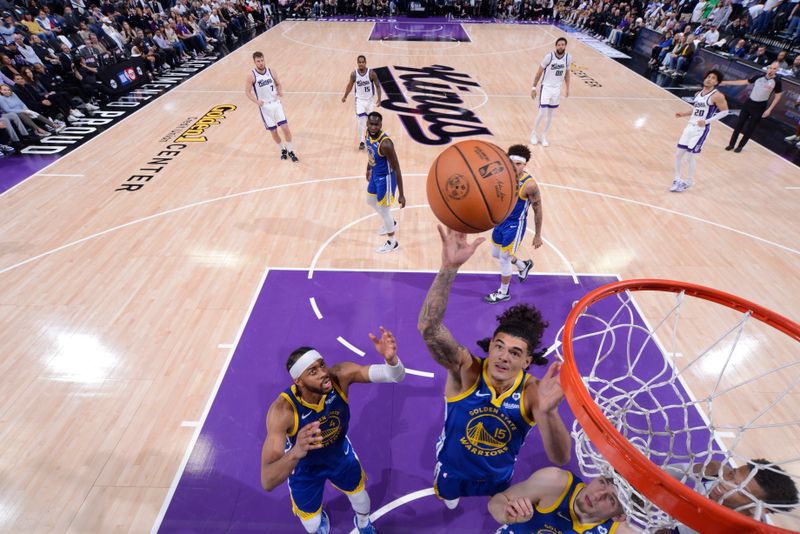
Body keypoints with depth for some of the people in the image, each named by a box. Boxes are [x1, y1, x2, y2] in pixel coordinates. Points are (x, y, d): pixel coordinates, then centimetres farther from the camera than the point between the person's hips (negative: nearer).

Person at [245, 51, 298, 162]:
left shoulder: (271, 71, 1)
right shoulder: (251, 75, -8)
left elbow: (278, 84, 15)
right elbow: (247, 92, -4)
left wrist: (280, 91, -7)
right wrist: (256, 101, -20)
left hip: (276, 103, 2)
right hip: (265, 107, -2)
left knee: (285, 127, -6)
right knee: (273, 131, 4)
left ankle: (290, 151, 10)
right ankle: (283, 150, 27)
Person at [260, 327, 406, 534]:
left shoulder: (340, 375, -35)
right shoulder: (282, 410, -40)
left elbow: (396, 376, -38)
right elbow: (267, 482, -42)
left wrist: (391, 358, -62)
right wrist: (295, 453, -63)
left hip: (340, 452, 2)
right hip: (303, 465, -2)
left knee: (360, 498, 25)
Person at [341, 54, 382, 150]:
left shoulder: (371, 73, -15)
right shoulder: (354, 74, -9)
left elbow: (377, 86, -7)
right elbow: (350, 85, 8)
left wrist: (379, 99, -16)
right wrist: (345, 96, 14)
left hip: (369, 100, 0)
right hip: (359, 99, 0)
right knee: (361, 120, -10)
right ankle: (361, 142, -3)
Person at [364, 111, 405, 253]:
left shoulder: (385, 144, -33)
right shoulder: (368, 134, -8)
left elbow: (397, 169, -28)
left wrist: (401, 194, -26)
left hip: (386, 178, -9)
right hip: (375, 174, 9)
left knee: (383, 209, 4)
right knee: (371, 201, 26)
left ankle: (392, 242, 26)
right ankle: (391, 224, 50)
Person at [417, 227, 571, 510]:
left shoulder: (532, 392, -30)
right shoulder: (466, 369, -36)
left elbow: (560, 458, -40)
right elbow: (428, 327, -54)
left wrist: (547, 412, -61)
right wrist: (450, 267, -68)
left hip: (499, 475, 1)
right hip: (452, 468, -1)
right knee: (448, 499, 31)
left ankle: (493, 499, 69)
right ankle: (453, 492, 66)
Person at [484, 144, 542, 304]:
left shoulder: (530, 184, -23)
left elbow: (538, 210, -13)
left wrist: (538, 235, -8)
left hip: (515, 225, -7)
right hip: (501, 220, 7)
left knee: (504, 259, 2)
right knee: (496, 254, 20)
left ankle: (503, 293, 25)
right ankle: (524, 266, 48)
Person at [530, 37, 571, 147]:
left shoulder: (568, 57, -4)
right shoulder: (549, 56, -17)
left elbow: (567, 73, 10)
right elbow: (539, 72, -8)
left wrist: (567, 88, 10)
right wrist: (534, 88, -9)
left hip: (557, 88, 4)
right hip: (546, 87, -4)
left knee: (550, 113, 9)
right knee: (542, 113, -8)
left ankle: (544, 136, 21)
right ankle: (534, 133, 15)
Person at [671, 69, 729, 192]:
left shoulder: (717, 96, -10)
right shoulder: (698, 94, 13)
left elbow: (724, 112, -10)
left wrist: (707, 121, -21)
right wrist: (684, 113, 10)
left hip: (701, 129, -7)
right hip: (690, 126, 7)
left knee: (690, 156, -5)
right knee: (678, 154, 6)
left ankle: (688, 182, 10)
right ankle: (677, 179, 19)